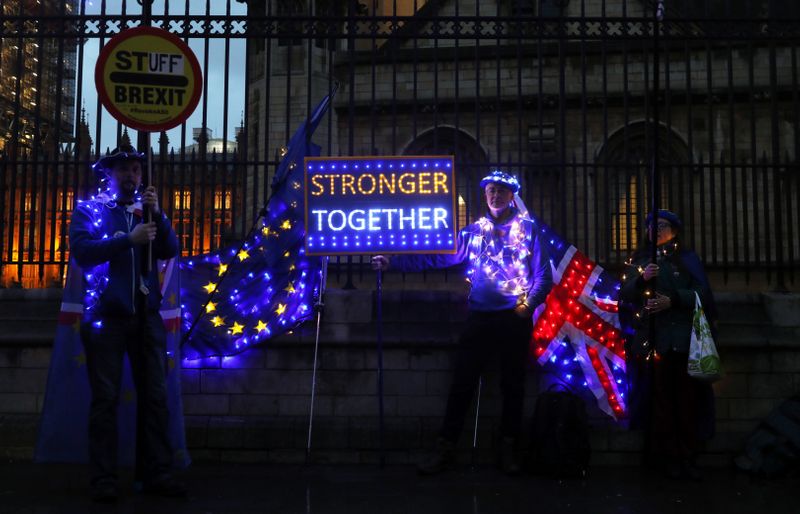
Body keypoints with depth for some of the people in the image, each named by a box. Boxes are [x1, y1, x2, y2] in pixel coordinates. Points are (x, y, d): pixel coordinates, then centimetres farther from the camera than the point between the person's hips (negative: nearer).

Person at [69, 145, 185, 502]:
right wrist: (129, 240, -20)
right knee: (105, 399, -2)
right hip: (106, 317, -3)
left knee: (155, 396, 1)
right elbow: (82, 251, -11)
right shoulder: (88, 210, 6)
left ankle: (156, 473, 7)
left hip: (146, 316, 3)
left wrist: (158, 214, -12)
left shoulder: (146, 211, 15)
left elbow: (170, 251, 1)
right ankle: (104, 479, 2)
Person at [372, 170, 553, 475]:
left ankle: (508, 450, 19)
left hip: (515, 319, -1)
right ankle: (446, 448, 7)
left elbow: (543, 275, 1)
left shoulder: (527, 229, 4)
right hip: (480, 318, 2)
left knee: (513, 385, 7)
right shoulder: (474, 230, 10)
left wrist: (528, 304, -16)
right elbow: (438, 255, 4)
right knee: (462, 382, 0)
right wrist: (394, 262, -3)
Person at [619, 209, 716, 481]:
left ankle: (687, 456, 0)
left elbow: (701, 292, 1)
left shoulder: (687, 258, 13)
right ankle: (667, 456, -1)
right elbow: (625, 294, 6)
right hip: (652, 338, 1)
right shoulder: (639, 260, 17)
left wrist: (672, 300, -14)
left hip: (683, 338, 0)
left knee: (686, 397, -6)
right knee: (660, 396, -6)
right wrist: (641, 278, -13)